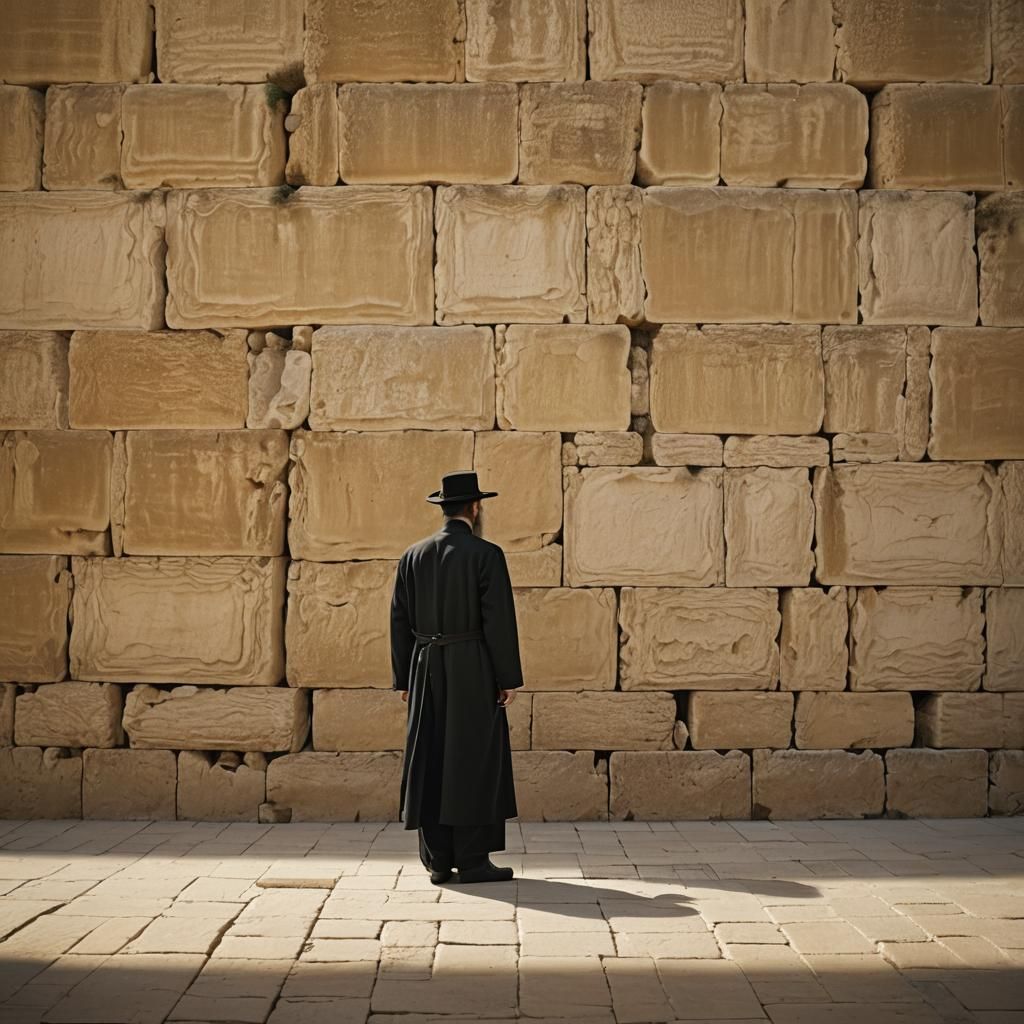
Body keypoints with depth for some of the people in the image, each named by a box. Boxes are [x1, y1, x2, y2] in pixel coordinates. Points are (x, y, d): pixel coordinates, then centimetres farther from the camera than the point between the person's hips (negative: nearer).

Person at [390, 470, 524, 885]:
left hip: (427, 672, 5)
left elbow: (401, 621, 7)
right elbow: (499, 621, -12)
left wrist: (404, 680, 13)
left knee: (431, 762, 7)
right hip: (473, 673, -5)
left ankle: (437, 859, 8)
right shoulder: (486, 555, -8)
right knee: (473, 761, -1)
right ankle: (472, 860, 0)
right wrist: (509, 679, -6)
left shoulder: (412, 557, 7)